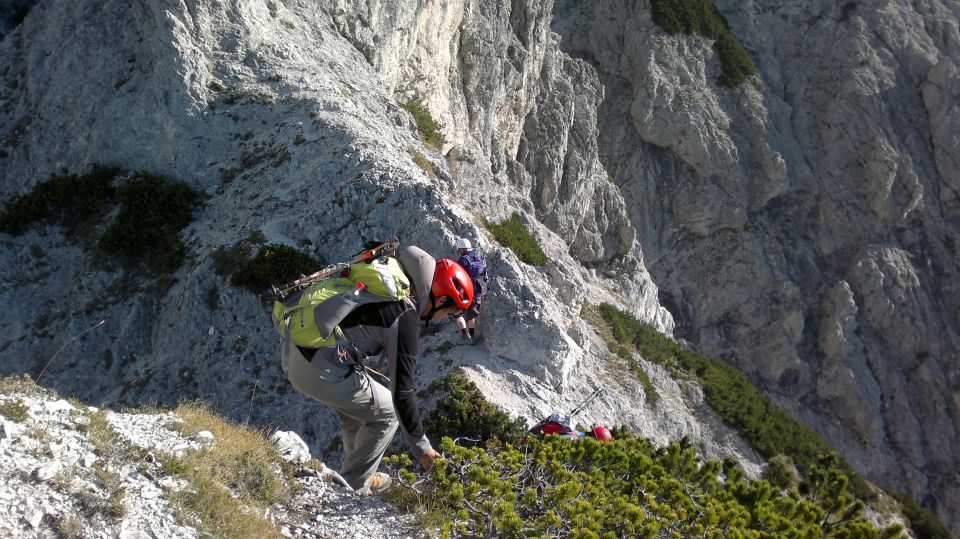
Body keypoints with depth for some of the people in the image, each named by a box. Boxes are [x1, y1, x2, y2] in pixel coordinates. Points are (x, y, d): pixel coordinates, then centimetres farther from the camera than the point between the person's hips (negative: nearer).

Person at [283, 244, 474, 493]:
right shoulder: (406, 321, -16)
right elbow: (402, 394, -14)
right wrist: (421, 447, -4)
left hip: (299, 350, 9)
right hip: (322, 372, -9)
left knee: (358, 407, 28)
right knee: (386, 414, 9)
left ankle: (355, 473, 42)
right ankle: (354, 486, 20)